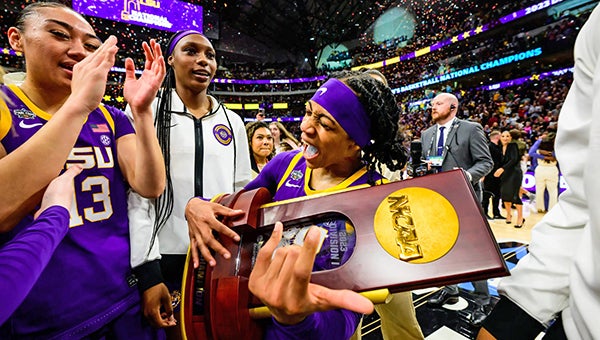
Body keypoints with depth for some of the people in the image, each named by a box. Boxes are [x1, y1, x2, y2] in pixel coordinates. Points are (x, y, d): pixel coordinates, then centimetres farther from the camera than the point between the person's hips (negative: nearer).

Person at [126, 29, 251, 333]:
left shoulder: (232, 122, 8)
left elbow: (242, 195, 9)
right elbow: (134, 194, -7)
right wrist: (148, 273, -13)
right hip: (164, 260, -2)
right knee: (173, 331, 13)